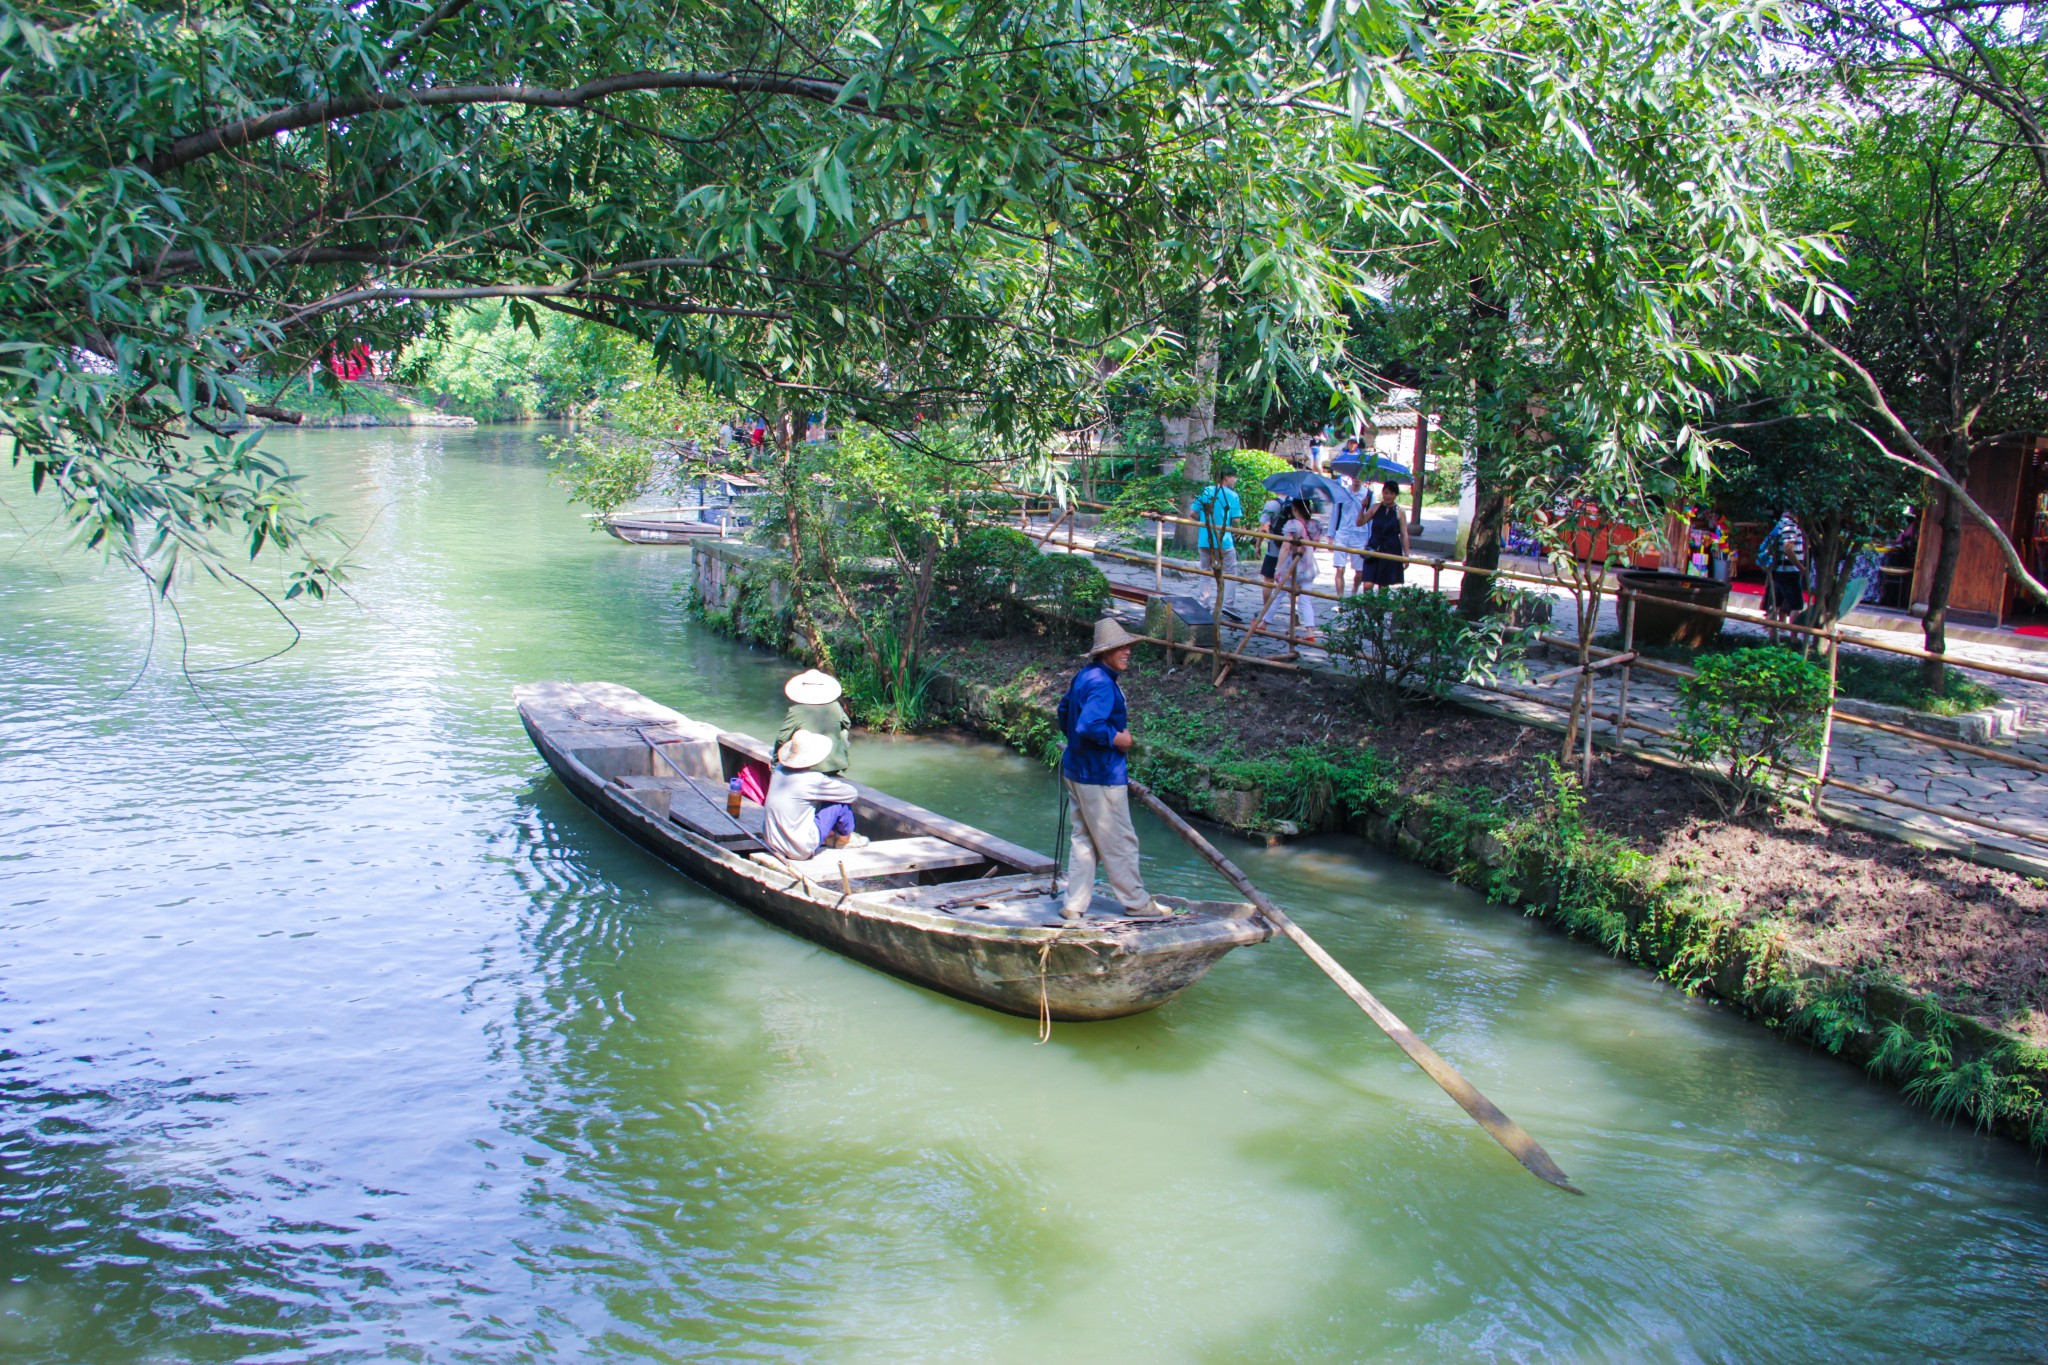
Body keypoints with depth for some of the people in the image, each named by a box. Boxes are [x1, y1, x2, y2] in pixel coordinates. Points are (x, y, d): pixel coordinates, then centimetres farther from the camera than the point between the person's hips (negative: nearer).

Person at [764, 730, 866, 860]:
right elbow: (852, 793, -8)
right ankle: (844, 839, 24)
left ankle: (829, 836, 34)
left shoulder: (779, 769, -2)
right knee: (841, 802, 0)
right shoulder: (813, 780, -20)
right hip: (800, 852, -7)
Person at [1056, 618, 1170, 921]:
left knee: (1084, 839, 15)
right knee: (1119, 842, 4)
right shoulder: (1102, 684, -22)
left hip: (1077, 770, 10)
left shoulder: (1083, 677, 10)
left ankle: (1074, 904, 18)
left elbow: (1064, 711, 24)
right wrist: (1117, 739, -19)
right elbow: (1088, 725, -33)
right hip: (1100, 778, -10)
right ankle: (1136, 902, 16)